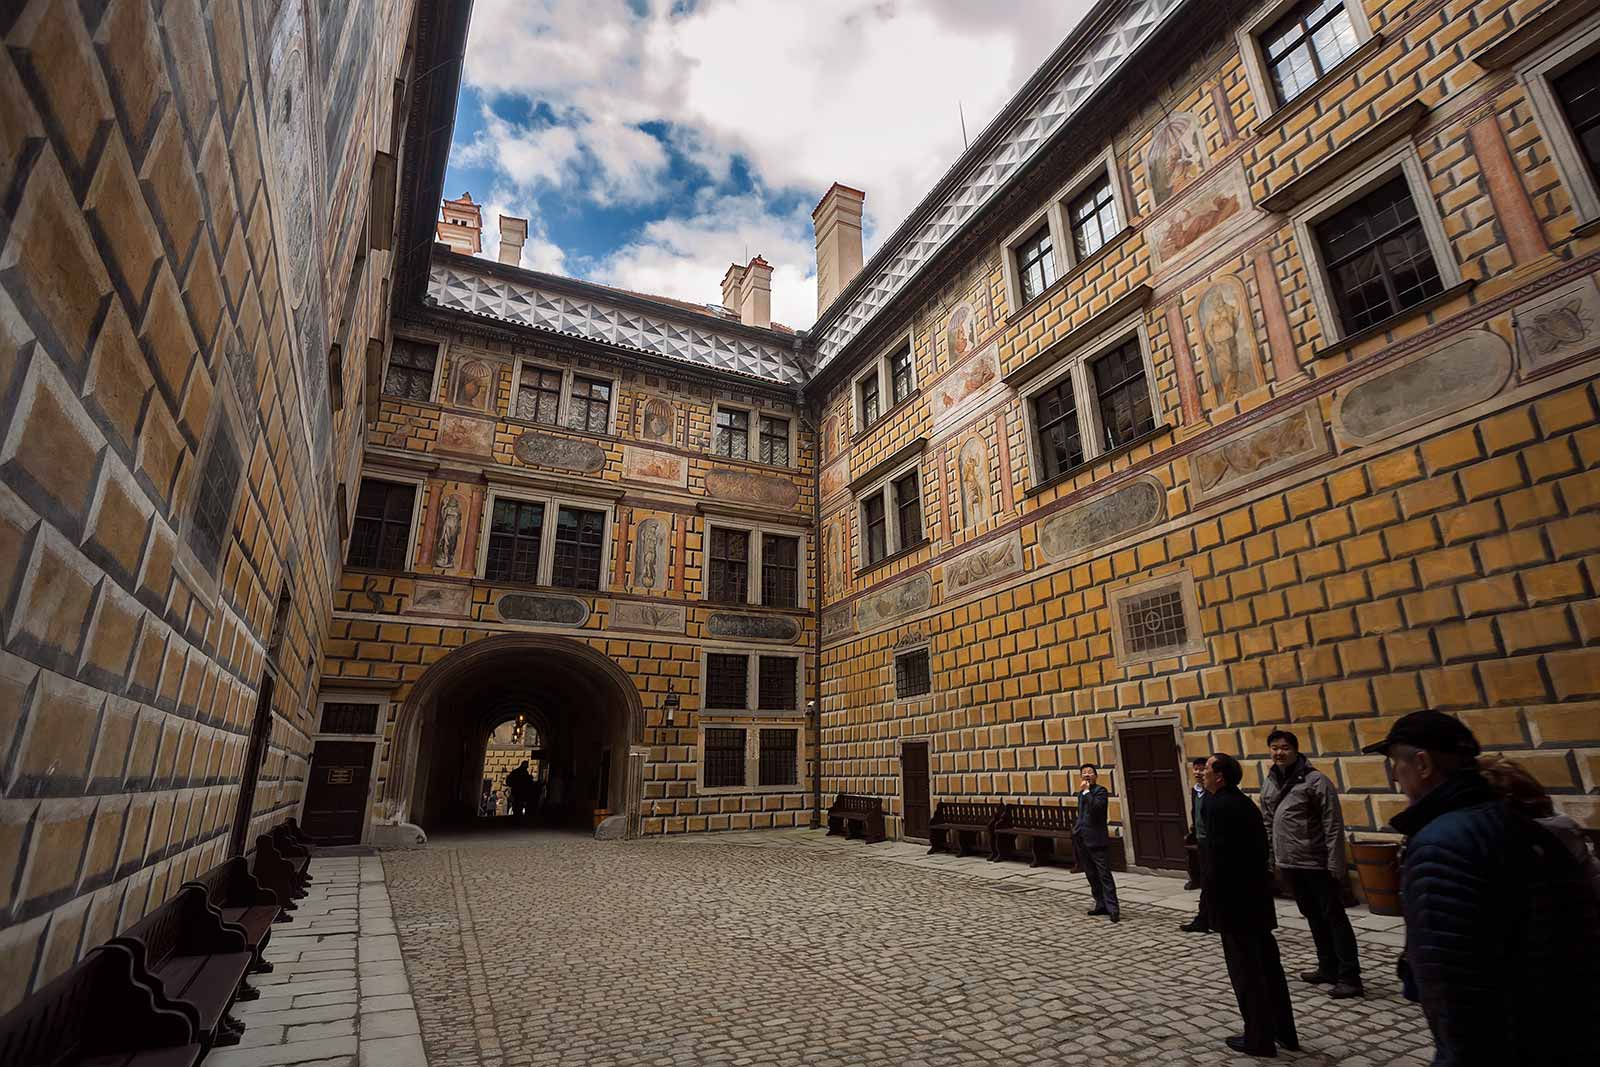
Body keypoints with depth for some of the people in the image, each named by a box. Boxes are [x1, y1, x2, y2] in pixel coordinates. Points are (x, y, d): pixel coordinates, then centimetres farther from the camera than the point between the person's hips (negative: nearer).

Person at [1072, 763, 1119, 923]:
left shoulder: (1100, 790, -7)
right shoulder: (1081, 793, 16)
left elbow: (1096, 808, -25)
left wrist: (1086, 791, -21)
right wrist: (1076, 828, 18)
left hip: (1096, 840, -8)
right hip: (1082, 840, 8)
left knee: (1104, 875, -7)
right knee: (1092, 876, 12)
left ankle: (1113, 909, -5)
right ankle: (1101, 905, 20)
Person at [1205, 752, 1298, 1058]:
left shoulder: (1218, 806, -20)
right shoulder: (1247, 803, 8)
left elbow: (1217, 858, -22)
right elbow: (1259, 849, 13)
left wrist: (1212, 895, -11)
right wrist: (1257, 883, 18)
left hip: (1233, 900, -9)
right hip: (1257, 897, 9)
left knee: (1246, 971, 3)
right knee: (1269, 966, 17)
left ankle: (1259, 1039, 14)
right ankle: (1284, 1032, 28)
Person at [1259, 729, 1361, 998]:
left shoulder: (1315, 780, -14)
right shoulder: (1268, 784, 6)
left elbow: (1334, 826, -16)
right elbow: (1267, 825, 14)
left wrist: (1335, 864, -18)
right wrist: (1270, 858, 12)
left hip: (1318, 863, -7)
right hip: (1289, 864, 7)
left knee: (1334, 918, 1)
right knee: (1313, 917, 17)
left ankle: (1349, 976, 9)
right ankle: (1328, 968, 29)